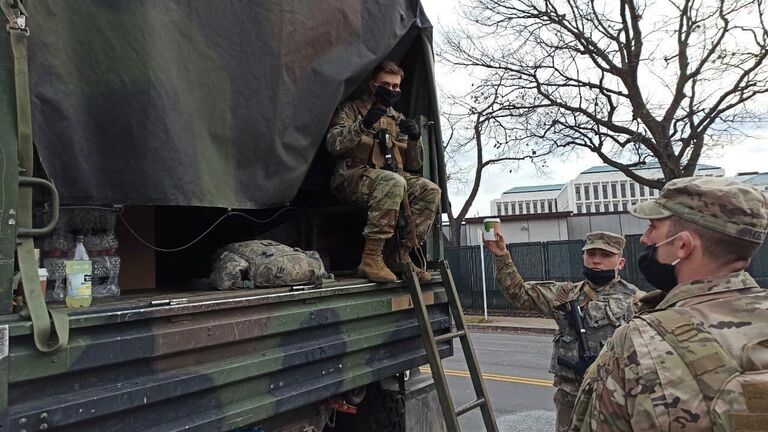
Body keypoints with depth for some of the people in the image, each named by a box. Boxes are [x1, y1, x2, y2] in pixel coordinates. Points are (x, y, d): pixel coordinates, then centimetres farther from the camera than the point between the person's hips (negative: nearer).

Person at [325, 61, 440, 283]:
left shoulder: (398, 120, 22)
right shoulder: (351, 109, 9)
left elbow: (413, 164, 14)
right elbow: (332, 144, -10)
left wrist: (414, 139, -6)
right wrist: (363, 125, -23)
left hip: (389, 179, 5)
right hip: (352, 177, -5)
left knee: (430, 190, -19)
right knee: (393, 182, -36)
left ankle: (401, 255, -16)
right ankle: (371, 258, -33)